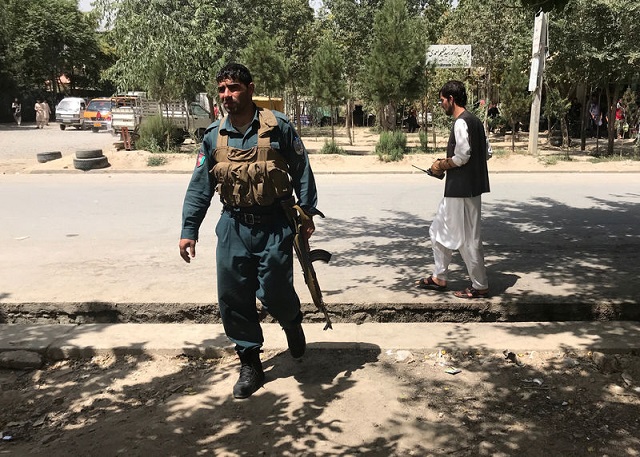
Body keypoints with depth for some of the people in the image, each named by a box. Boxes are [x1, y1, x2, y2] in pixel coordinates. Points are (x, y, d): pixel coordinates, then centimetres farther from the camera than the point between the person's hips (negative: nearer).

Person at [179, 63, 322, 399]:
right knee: (233, 298, 3)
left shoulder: (277, 126, -6)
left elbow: (302, 171, 1)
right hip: (233, 227, 3)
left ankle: (292, 324, 36)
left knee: (274, 293, -1)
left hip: (275, 226, -3)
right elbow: (200, 187, 7)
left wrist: (308, 214, 0)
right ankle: (250, 363, 20)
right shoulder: (213, 136, 4)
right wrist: (189, 230, 4)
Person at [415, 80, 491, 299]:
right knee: (440, 231, 18)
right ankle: (439, 278, 27)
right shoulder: (474, 121, 13)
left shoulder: (461, 123, -17)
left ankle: (480, 286, 11)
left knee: (467, 238, 0)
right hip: (460, 189, 11)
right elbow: (487, 152, 15)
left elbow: (462, 156, -24)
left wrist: (441, 165, -6)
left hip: (462, 190, -11)